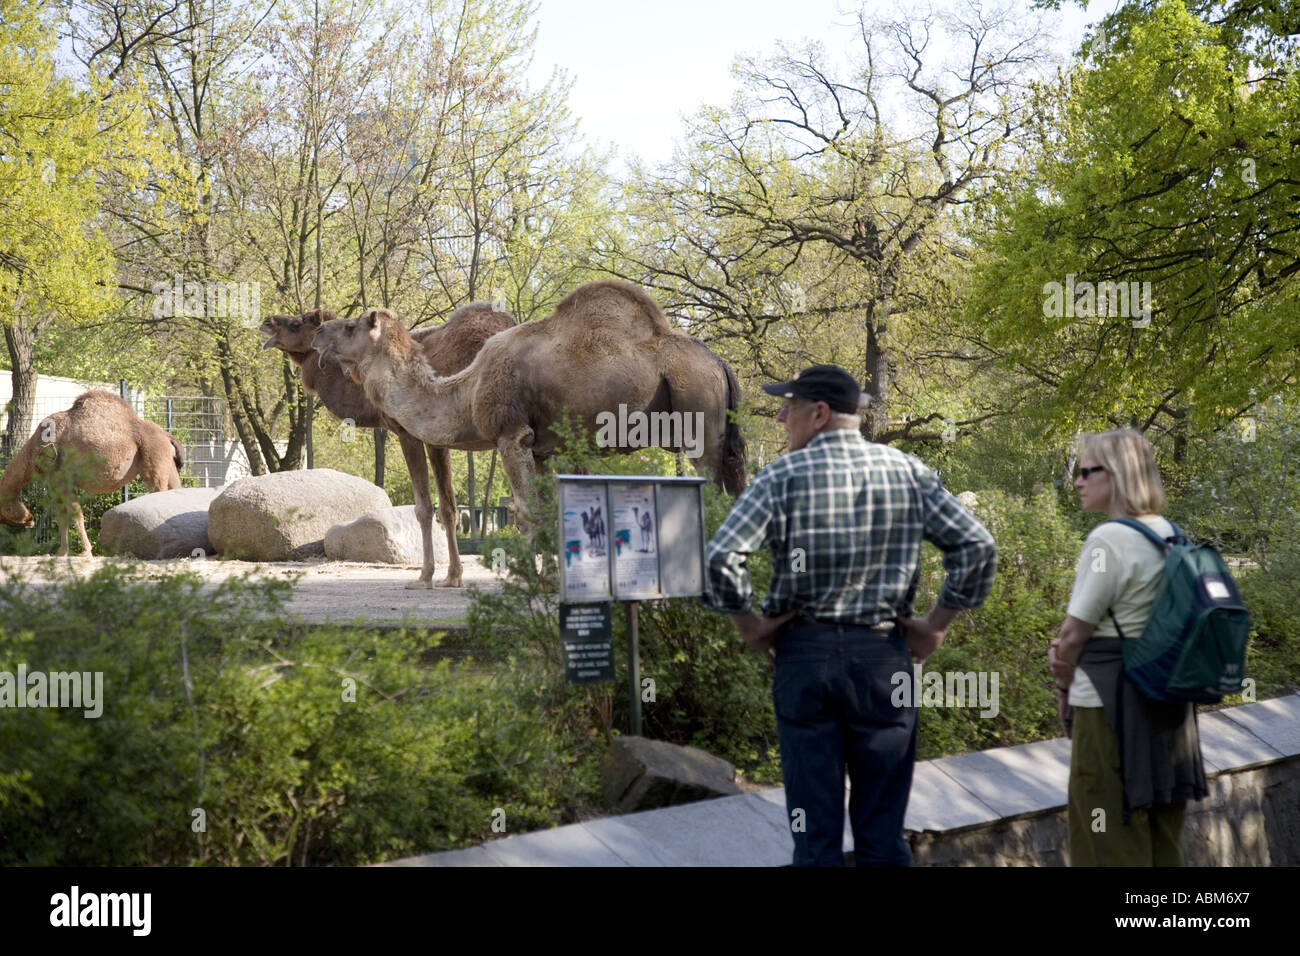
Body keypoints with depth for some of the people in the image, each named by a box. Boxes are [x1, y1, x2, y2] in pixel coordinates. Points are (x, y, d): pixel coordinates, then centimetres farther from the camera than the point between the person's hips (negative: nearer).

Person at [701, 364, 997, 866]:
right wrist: (936, 625, 5)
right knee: (882, 828, 8)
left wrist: (749, 626, -2)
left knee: (815, 827, 5)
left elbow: (720, 558, -16)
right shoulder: (908, 471, 2)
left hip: (805, 654, -2)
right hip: (883, 655, 2)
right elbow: (977, 547, -2)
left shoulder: (784, 475, -6)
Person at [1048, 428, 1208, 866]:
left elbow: (1073, 633, -13)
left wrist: (1065, 683, 5)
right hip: (1166, 700, 9)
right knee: (1162, 842, 15)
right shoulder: (1169, 535, 8)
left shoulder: (1109, 539, -18)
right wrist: (1071, 650, 3)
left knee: (1113, 845, 0)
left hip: (1113, 706, -9)